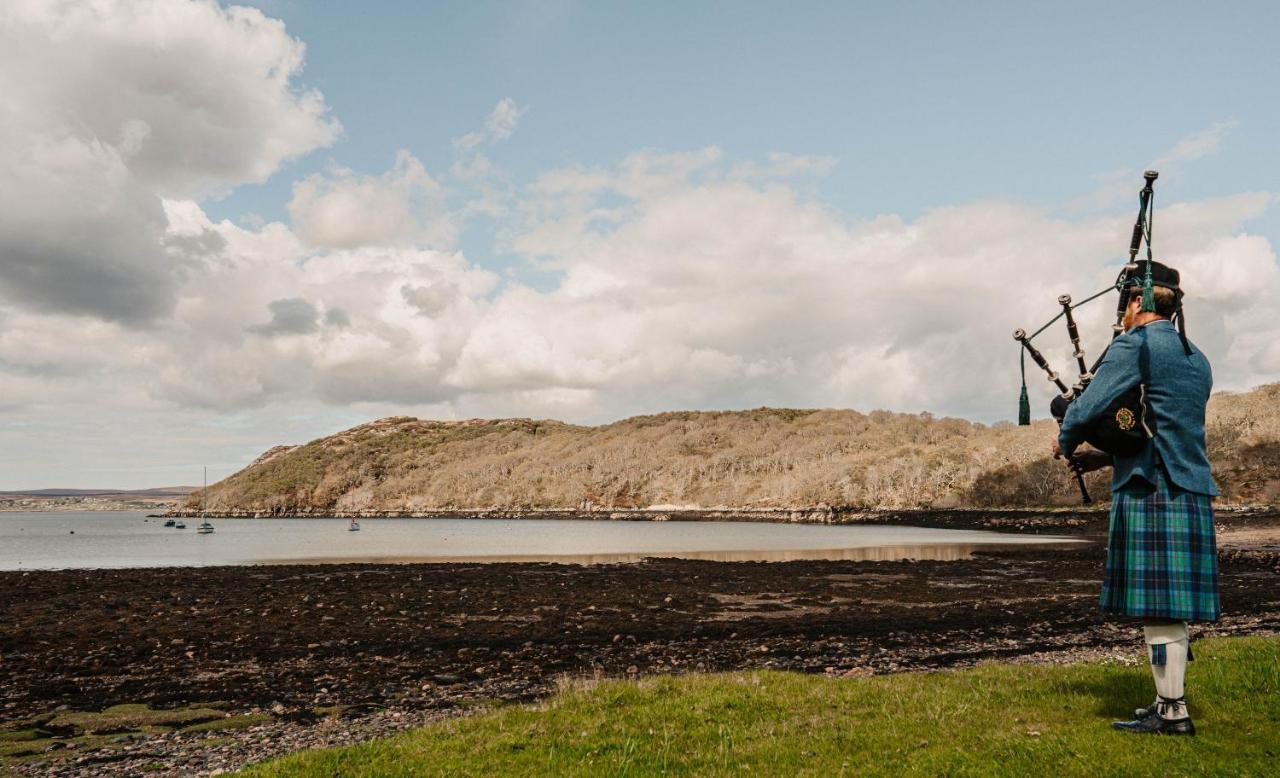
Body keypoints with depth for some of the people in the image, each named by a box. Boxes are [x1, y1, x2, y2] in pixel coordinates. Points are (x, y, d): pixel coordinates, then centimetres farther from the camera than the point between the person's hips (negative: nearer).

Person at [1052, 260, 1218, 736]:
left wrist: (1066, 444, 7)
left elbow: (1087, 409, -14)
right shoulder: (1196, 359, 19)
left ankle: (1173, 714, 2)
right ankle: (1170, 701, 20)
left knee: (1157, 608, -3)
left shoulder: (1136, 345, -8)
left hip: (1150, 495, -9)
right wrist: (1106, 458, 22)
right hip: (1192, 496, 9)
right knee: (1170, 606, 13)